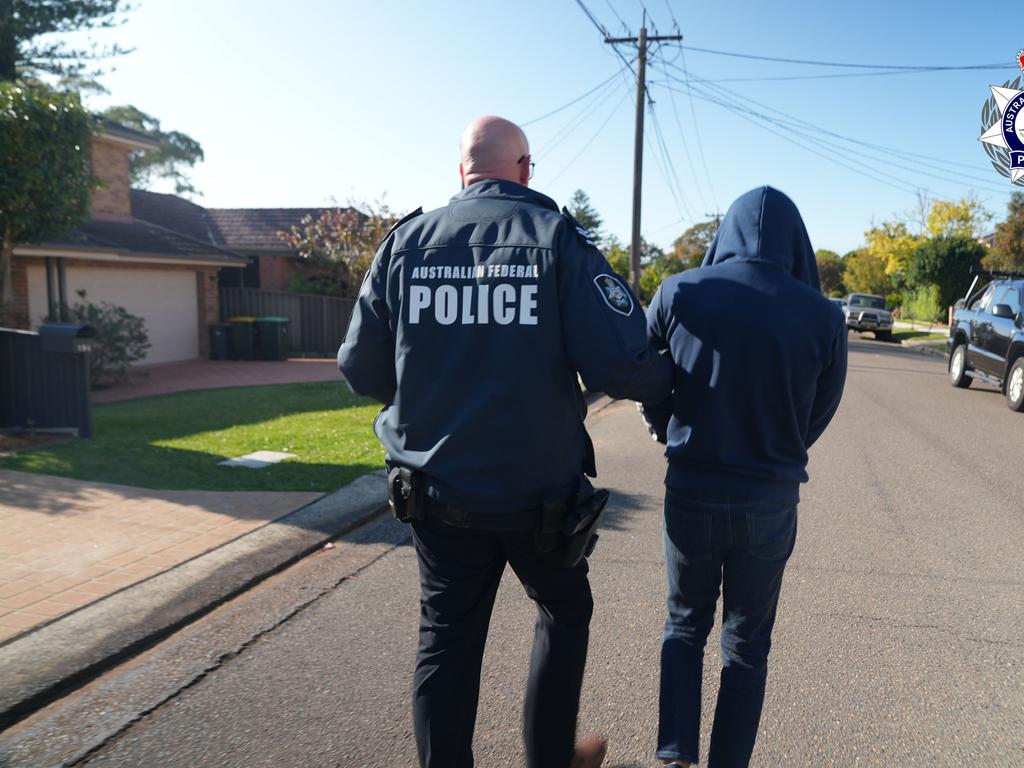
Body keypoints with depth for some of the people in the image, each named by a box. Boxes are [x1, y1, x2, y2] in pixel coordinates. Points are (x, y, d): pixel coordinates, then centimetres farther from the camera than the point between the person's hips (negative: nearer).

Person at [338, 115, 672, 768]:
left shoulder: (406, 242, -1)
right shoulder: (557, 237, -9)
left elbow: (361, 368, 0)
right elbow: (619, 364, -19)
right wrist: (665, 379, 3)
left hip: (439, 489, 2)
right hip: (537, 492, -2)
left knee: (447, 640, 17)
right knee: (564, 612, 24)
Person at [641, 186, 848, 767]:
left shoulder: (678, 293, -10)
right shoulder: (823, 315, -10)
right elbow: (819, 415, 1)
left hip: (690, 492, 0)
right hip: (771, 501, 0)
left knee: (685, 624, 23)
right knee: (747, 645, 19)